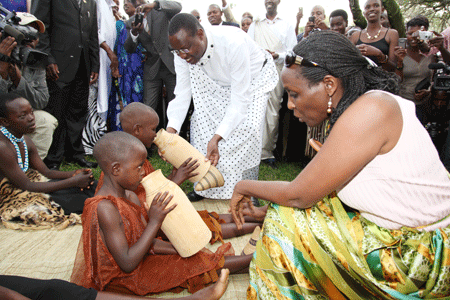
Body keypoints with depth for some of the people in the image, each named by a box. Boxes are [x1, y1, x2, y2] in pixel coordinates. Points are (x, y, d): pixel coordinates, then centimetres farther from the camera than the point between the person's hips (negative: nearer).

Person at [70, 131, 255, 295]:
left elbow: (147, 242, 3)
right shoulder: (105, 208, -30)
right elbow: (127, 264, -30)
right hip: (122, 278, -8)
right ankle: (249, 261, 4)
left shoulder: (130, 197, -1)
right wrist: (154, 223, -32)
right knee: (187, 266, -6)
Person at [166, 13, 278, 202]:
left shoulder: (234, 43, -41)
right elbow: (182, 95, -20)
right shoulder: (183, 55, -24)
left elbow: (240, 99, -40)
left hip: (253, 78, -5)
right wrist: (170, 130, -38)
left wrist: (217, 138, -48)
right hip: (220, 84, 5)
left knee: (246, 127, -23)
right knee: (202, 121, -9)